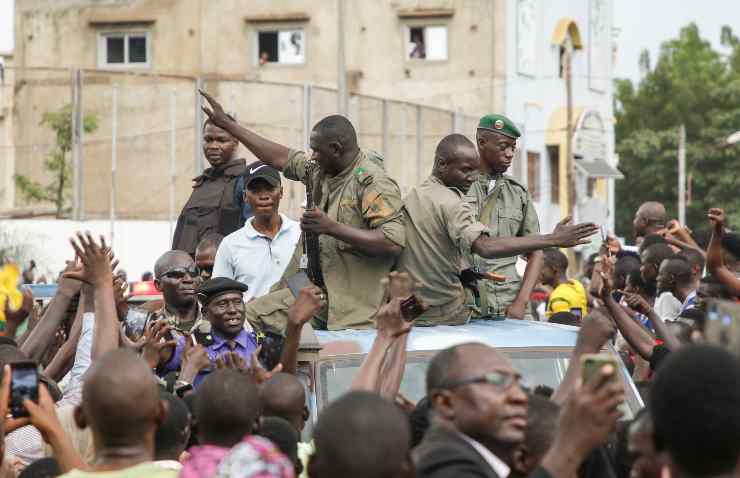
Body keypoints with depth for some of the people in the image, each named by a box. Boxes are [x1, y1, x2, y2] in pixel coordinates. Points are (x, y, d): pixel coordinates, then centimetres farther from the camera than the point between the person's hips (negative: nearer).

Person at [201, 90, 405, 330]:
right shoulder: (320, 170, 11)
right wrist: (226, 123, 28)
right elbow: (281, 158, 24)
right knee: (253, 313, 0)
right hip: (314, 292, 8)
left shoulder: (374, 183, -15)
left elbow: (394, 243, -26)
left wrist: (330, 227, -24)